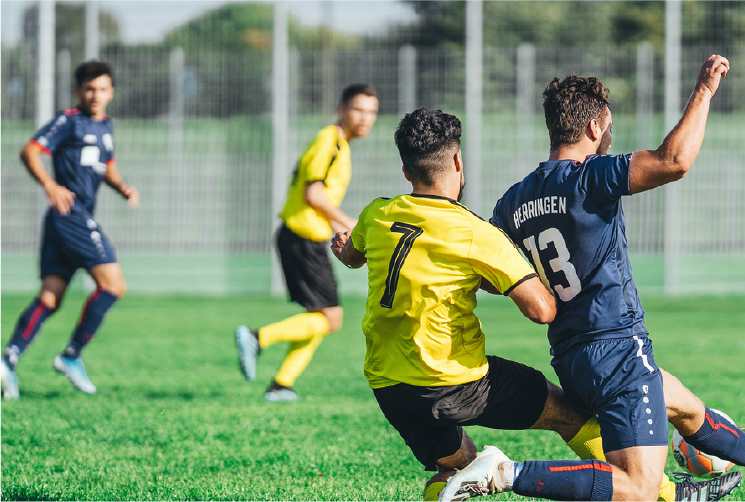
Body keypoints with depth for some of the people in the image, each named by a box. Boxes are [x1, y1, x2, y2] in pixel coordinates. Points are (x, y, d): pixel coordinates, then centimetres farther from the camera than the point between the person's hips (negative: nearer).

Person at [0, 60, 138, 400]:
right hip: (71, 213, -8)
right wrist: (49, 185, -28)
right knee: (113, 284, -12)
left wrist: (123, 188, 13)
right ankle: (71, 356, -6)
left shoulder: (105, 127, 21)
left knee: (50, 298, 1)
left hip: (82, 217, 8)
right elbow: (29, 151, -12)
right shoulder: (69, 121, -4)